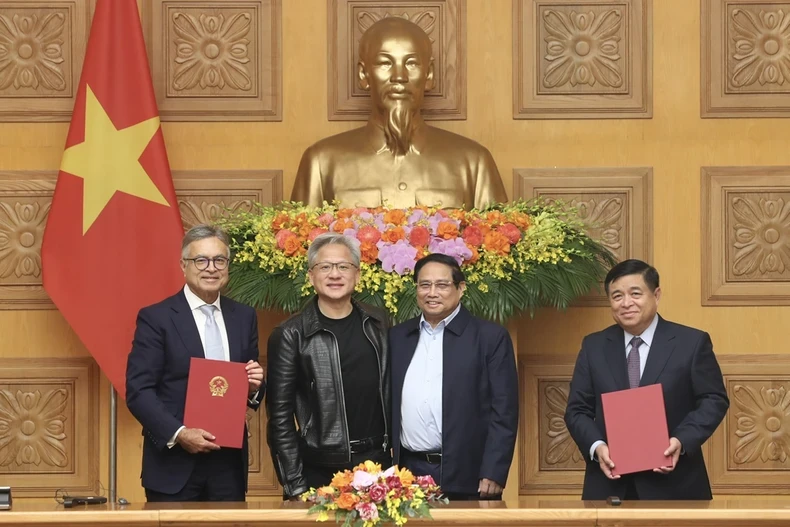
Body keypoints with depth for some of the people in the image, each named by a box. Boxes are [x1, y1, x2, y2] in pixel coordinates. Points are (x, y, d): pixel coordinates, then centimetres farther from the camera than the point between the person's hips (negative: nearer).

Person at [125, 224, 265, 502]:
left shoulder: (244, 317, 12)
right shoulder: (155, 318, -3)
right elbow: (138, 391, -8)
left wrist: (254, 386, -6)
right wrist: (179, 434, -18)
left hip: (229, 465, 4)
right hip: (174, 466, -4)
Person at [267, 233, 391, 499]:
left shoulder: (377, 324, 7)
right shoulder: (291, 335, -6)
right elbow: (280, 415, -6)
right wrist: (295, 485, -9)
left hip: (377, 464, 4)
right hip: (320, 470, -4)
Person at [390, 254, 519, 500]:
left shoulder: (491, 337, 0)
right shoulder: (397, 338, 12)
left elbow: (504, 412, -4)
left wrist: (493, 475, -11)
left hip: (466, 478, -3)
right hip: (408, 473, 3)